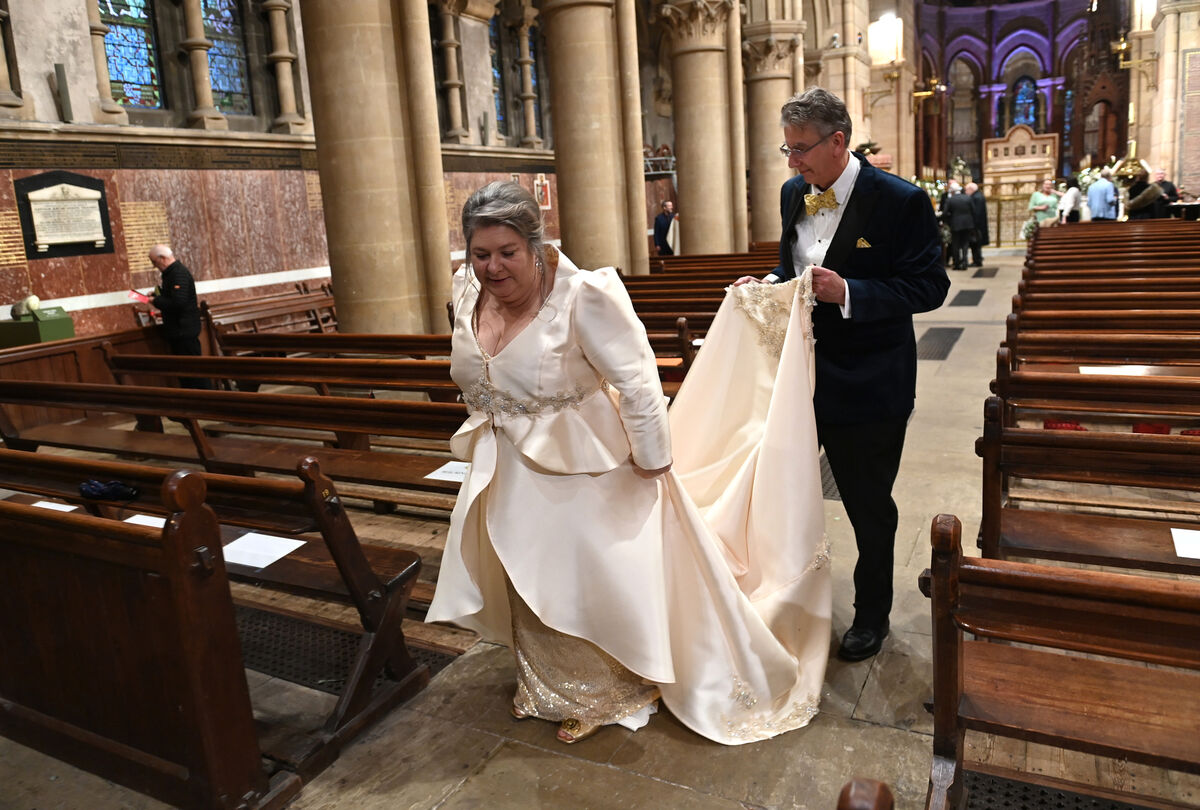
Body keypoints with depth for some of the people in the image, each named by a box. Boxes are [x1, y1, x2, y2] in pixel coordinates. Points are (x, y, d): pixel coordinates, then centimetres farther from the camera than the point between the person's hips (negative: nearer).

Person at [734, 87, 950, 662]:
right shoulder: (793, 194, 5)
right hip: (797, 374, 6)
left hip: (867, 386, -5)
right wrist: (767, 284, -4)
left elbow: (930, 286, -14)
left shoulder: (901, 201, -14)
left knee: (869, 506, 12)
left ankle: (871, 614, 36)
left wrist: (849, 293, -26)